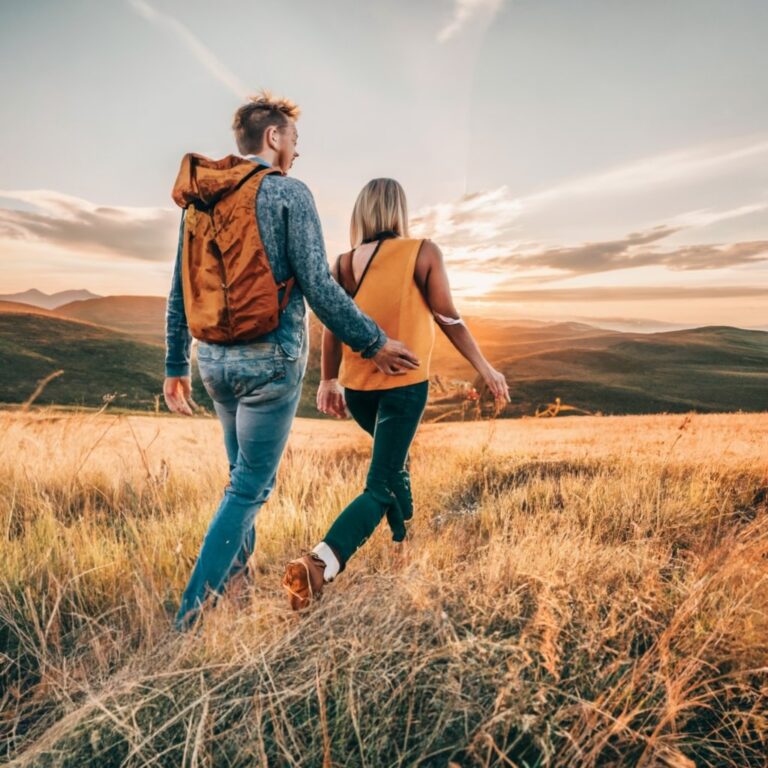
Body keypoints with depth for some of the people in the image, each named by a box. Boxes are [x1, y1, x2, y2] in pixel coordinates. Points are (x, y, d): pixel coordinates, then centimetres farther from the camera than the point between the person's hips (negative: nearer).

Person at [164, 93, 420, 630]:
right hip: (270, 359, -7)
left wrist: (176, 366, 17)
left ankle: (239, 574, 37)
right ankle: (191, 614, 9)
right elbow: (319, 287, -15)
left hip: (214, 358, 7)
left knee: (247, 474, 23)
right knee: (249, 487, 4)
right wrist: (373, 343, -6)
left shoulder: (200, 199, 11)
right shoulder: (290, 194, -8)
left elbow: (180, 292, 11)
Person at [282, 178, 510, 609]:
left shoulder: (345, 263, 2)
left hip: (356, 387, 5)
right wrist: (485, 368, 4)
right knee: (379, 487, -2)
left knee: (394, 461, 30)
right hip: (405, 384, -4)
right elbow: (449, 319, -6)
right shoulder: (423, 252, -6)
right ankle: (322, 563, -22)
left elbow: (333, 327, 3)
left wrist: (329, 382, 16)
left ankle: (405, 540, 41)